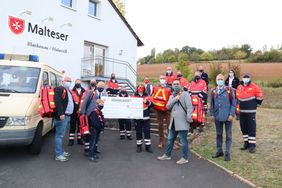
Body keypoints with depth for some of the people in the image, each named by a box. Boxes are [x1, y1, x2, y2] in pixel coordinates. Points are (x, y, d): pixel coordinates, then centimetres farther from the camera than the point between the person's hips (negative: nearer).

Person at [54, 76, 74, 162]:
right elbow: (57, 102, -22)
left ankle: (61, 151, 27)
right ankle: (58, 155, 0)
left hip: (67, 116, 10)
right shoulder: (59, 89, -10)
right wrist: (61, 114, -27)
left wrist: (69, 114, 18)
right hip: (62, 117, -10)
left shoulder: (68, 91, 21)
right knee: (60, 135, -5)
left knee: (62, 135, 17)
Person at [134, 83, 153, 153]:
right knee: (138, 132, 7)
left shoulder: (147, 96, 6)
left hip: (146, 117, 0)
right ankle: (139, 146, 17)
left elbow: (151, 104, -7)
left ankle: (148, 146, 11)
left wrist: (147, 102, -26)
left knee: (147, 131, 2)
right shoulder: (134, 96, 7)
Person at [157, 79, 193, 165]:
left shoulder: (185, 94, -4)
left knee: (183, 140, -1)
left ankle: (185, 158, 12)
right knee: (170, 139, 16)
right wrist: (175, 99, -8)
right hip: (173, 121, 7)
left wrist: (189, 118, -21)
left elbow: (189, 107, -13)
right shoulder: (172, 96, 17)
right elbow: (168, 107, 3)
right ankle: (167, 155, 29)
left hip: (182, 122, -7)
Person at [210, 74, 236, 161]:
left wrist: (231, 114, -9)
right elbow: (212, 104, 10)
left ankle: (227, 153, 14)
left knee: (228, 135, 5)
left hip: (227, 116, -3)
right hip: (217, 116, 3)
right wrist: (212, 114, 6)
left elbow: (233, 103, -3)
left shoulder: (229, 90, -3)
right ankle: (219, 151, 26)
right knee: (219, 134, 14)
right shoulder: (213, 91, 4)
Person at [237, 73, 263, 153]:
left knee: (251, 128, -4)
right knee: (243, 127, 11)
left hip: (251, 112, -5)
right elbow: (237, 97, 23)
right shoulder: (239, 87, 8)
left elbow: (260, 97, 0)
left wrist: (256, 105, 5)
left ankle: (252, 145, 2)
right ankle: (246, 143, 24)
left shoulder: (254, 87, -6)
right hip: (242, 111, 6)